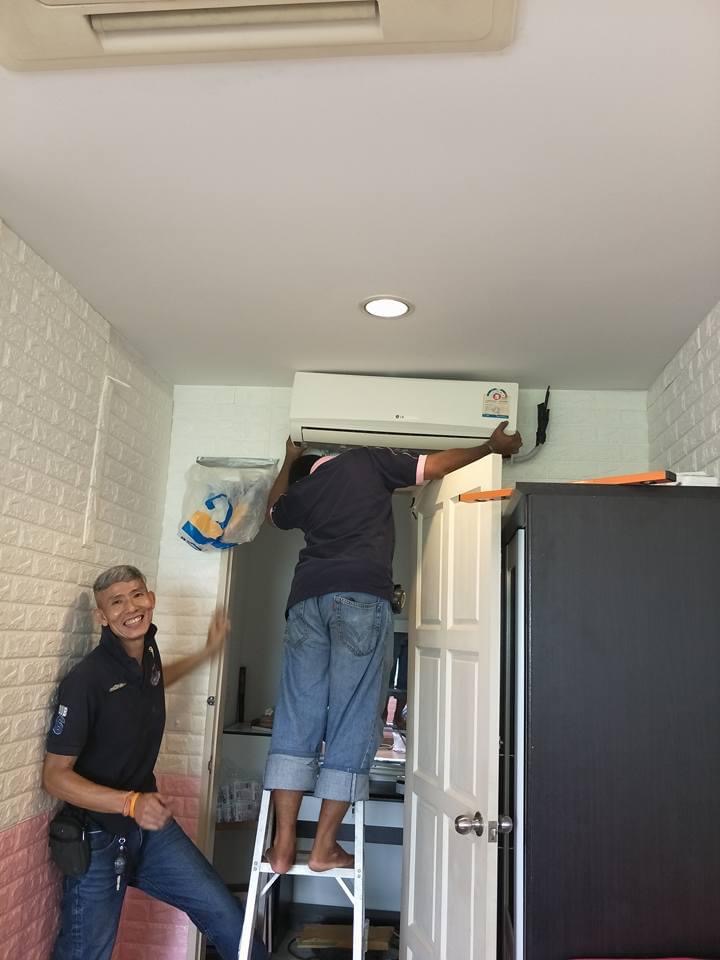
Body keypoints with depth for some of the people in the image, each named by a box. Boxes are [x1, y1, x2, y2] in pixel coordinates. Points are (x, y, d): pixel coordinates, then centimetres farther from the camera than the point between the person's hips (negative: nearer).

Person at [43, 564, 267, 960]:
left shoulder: (147, 653, -2)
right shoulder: (85, 679, -23)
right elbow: (55, 775, -19)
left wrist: (208, 651, 25)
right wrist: (129, 803, -30)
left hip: (152, 824, 6)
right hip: (97, 837, -6)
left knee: (227, 918, 4)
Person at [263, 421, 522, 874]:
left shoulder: (300, 491, 26)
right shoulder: (366, 459, 17)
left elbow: (274, 509, 50)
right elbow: (434, 465, 17)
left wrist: (288, 462, 62)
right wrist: (493, 446, 30)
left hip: (308, 598, 4)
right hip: (362, 597, -4)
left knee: (295, 721, 6)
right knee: (353, 723, 2)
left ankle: (283, 845, 6)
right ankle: (324, 847, 6)